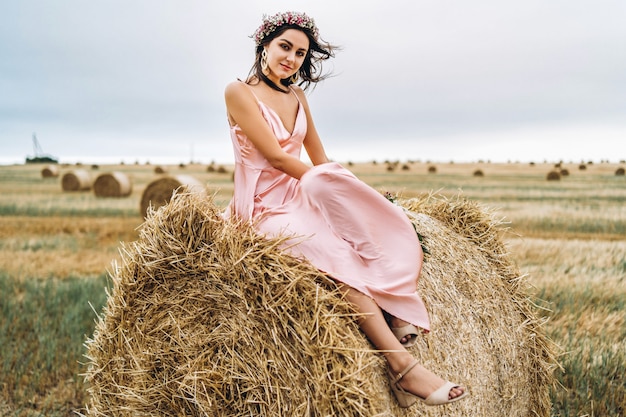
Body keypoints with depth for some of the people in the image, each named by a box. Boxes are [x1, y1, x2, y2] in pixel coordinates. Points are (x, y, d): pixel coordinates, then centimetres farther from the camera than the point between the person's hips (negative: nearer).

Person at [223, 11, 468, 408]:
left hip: (300, 197, 8)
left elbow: (320, 159, 17)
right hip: (264, 208, -7)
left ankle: (398, 317, -28)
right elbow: (275, 156, -14)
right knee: (337, 254, -34)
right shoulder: (239, 92, -4)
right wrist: (328, 184, -16)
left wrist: (346, 188, 2)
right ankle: (402, 366, -35)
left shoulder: (297, 95, 16)